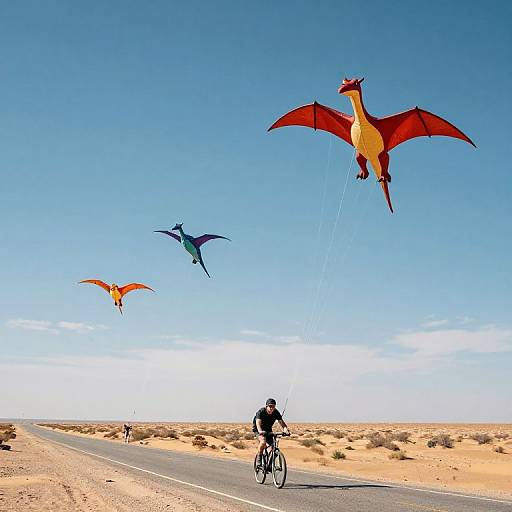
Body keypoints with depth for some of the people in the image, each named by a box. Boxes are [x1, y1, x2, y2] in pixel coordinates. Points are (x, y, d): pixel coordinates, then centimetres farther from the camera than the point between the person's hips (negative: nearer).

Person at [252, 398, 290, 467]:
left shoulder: (276, 413, -15)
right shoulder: (261, 412, -26)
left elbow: (282, 423, -21)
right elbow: (258, 423, -40)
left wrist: (286, 430, -42)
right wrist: (260, 431, -60)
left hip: (268, 430, 4)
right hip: (258, 430, -4)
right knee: (263, 442, -32)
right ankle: (259, 458, -11)